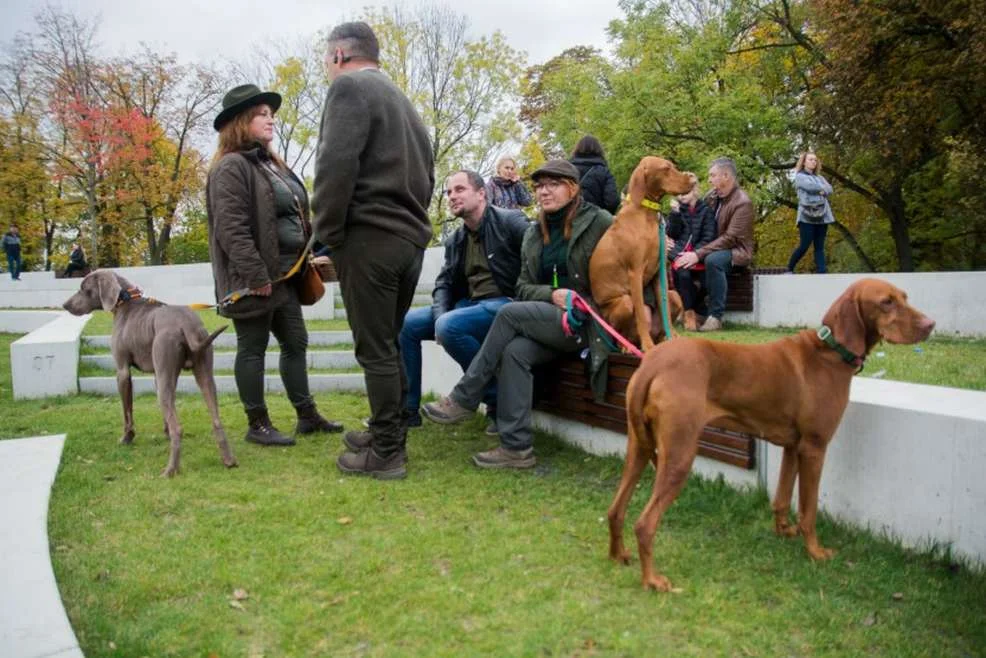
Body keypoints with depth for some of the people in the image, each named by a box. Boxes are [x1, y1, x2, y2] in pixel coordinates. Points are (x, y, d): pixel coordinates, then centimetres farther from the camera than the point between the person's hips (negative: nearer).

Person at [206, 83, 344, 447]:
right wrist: (256, 276, -23)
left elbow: (296, 216, 21)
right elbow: (232, 229, -20)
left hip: (284, 274, 9)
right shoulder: (232, 167, -12)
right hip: (256, 278, -9)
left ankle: (307, 415, 23)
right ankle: (258, 425, 12)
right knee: (253, 349, 1)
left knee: (296, 343, 13)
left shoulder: (273, 164, 18)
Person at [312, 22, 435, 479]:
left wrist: (327, 232, -10)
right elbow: (426, 172, 23)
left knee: (375, 350, -3)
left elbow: (336, 164, -17)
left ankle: (387, 454, 4)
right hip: (410, 237, 9)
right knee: (388, 344, 16)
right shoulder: (401, 99, 22)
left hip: (369, 239, -9)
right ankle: (390, 432, 26)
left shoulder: (349, 87, -4)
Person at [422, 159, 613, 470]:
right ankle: (517, 447, -25)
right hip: (548, 321, 5)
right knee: (514, 350, -28)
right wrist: (552, 294, -10)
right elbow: (523, 288, 11)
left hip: (588, 323, -5)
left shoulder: (600, 222, -2)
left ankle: (464, 400, -15)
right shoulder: (533, 235, 14)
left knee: (510, 313, -25)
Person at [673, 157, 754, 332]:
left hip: (736, 251, -6)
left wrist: (698, 254, -29)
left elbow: (730, 238, -23)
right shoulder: (712, 195, 4)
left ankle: (716, 316, -28)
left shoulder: (743, 203, -16)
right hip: (713, 248, 6)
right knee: (681, 260, -19)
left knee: (713, 260, -38)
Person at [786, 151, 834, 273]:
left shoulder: (819, 177, 22)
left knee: (820, 247, 1)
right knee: (804, 246, -10)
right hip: (807, 216, -6)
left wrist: (823, 191, -14)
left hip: (822, 216, 6)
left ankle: (821, 273, -3)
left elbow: (829, 189, 6)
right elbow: (810, 186, -13)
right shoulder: (799, 176, 4)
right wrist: (822, 188, 4)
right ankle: (789, 269, 7)